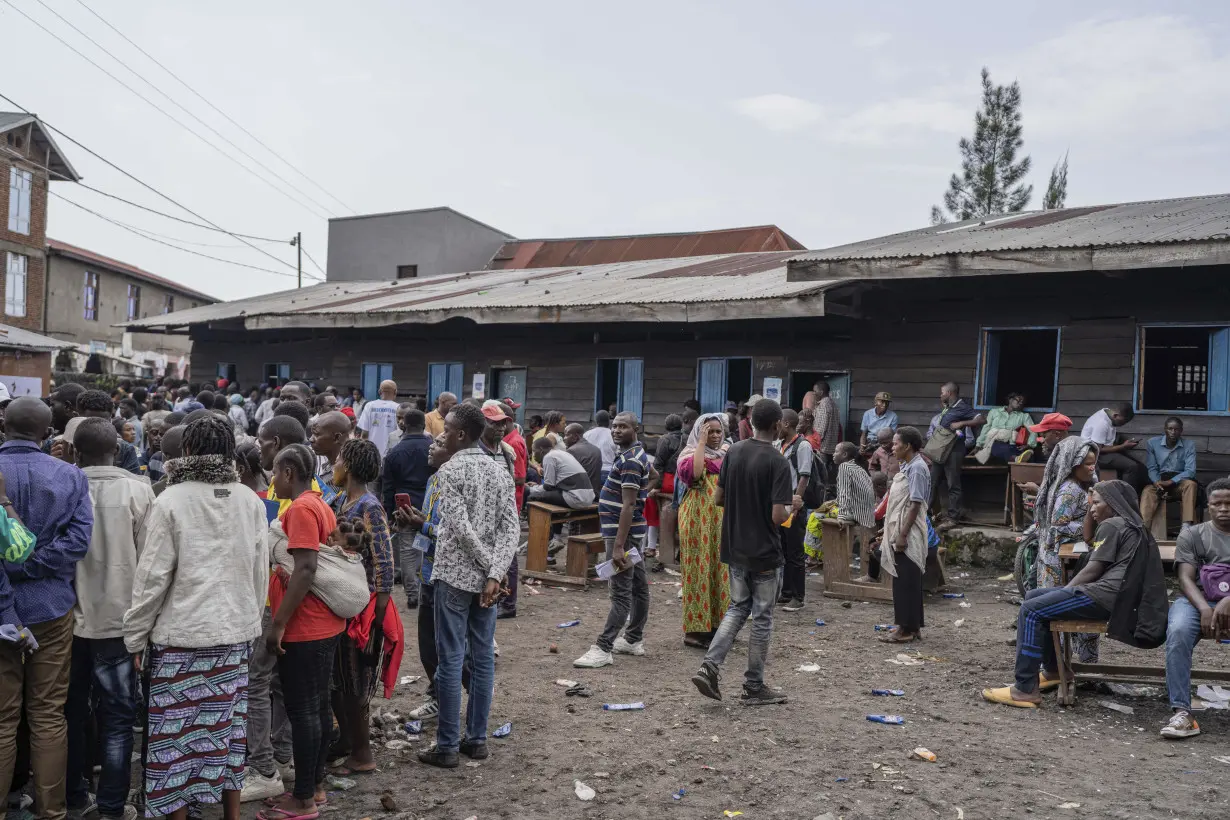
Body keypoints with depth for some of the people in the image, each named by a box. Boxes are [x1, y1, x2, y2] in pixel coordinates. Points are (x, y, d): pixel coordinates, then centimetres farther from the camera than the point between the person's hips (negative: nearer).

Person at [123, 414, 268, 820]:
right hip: (234, 631, 4)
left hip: (180, 633, -4)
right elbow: (260, 571, 5)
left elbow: (153, 576, -11)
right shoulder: (250, 502, -1)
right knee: (228, 726, 14)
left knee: (178, 730, 6)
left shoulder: (171, 501, -12)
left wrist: (135, 636, 0)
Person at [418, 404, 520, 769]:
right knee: (483, 658, 10)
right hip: (486, 577, 6)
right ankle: (476, 739, 18)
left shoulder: (450, 470, -10)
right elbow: (512, 528, -2)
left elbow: (461, 527, -19)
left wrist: (488, 565, -11)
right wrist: (495, 574, -9)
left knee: (451, 661, 0)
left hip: (455, 576, -6)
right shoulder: (500, 471, 8)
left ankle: (447, 745, 6)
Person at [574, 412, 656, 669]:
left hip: (623, 531, -11)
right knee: (638, 586, 14)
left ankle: (603, 648, -9)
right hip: (633, 531, 11)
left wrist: (618, 545, -27)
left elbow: (628, 505, -24)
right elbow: (652, 474, 32)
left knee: (621, 592, -9)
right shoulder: (637, 453, 12)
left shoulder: (630, 460, -19)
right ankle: (634, 640, 24)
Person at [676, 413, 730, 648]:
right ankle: (695, 629, 0)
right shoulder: (690, 453, -2)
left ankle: (716, 623, 20)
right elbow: (692, 473, -25)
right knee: (698, 570, -4)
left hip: (722, 521, 6)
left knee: (720, 570, 10)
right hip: (698, 520, -6)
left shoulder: (726, 453, 15)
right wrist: (701, 443, -21)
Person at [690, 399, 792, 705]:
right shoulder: (778, 462, -18)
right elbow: (778, 516, -21)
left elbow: (718, 499, 5)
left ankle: (710, 666, 4)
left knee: (738, 608, 20)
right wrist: (791, 507, -1)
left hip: (735, 549, 6)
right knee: (762, 617, 8)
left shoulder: (733, 452, 1)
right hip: (764, 553, -6)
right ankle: (754, 687, 18)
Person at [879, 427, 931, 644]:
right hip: (899, 531, 10)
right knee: (903, 580, 13)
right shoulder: (907, 467, 15)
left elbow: (915, 504, -19)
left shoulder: (916, 468, -14)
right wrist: (890, 532, 19)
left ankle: (907, 629, 1)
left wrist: (902, 534, -21)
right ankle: (911, 626, 20)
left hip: (908, 534, -10)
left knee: (906, 581, -5)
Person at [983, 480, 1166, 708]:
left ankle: (1025, 689, -23)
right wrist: (1091, 507, 27)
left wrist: (1064, 591, -1)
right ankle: (1052, 670, 18)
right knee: (1034, 596, 16)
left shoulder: (1112, 525, -6)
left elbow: (1093, 570, -11)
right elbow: (1089, 538, 39)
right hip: (1117, 596, 11)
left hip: (1106, 596, -11)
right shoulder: (1131, 524, 25)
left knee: (1031, 610, -18)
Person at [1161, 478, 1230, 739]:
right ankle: (1182, 712, -34)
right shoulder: (1192, 535, 17)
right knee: (1178, 632, -33)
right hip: (1198, 600, 0)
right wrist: (1205, 610, -17)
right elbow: (1186, 578, 3)